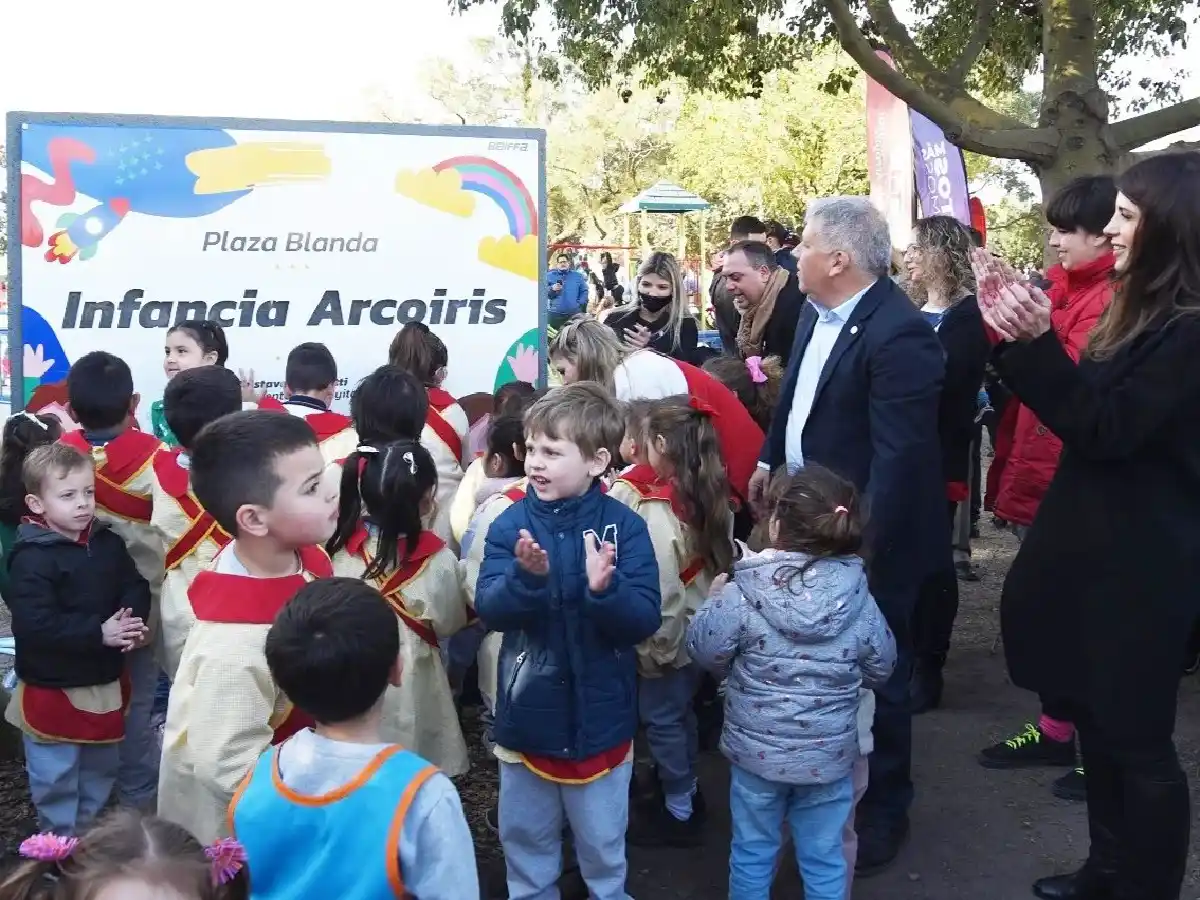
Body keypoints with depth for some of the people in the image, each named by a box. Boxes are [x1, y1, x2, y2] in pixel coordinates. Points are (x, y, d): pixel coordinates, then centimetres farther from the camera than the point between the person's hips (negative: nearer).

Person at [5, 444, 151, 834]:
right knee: (56, 778, 8)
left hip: (104, 681, 7)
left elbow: (136, 587, 4)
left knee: (101, 768, 22)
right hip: (51, 688, -6)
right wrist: (98, 633, -27)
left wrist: (133, 621, -17)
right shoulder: (32, 558, -21)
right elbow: (35, 626, -28)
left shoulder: (108, 543, 0)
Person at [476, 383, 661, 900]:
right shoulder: (511, 524, -8)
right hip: (527, 713, 2)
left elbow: (644, 621, -16)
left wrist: (605, 590, -35)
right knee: (526, 833, 21)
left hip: (600, 716, -1)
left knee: (602, 839, 19)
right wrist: (527, 577, -35)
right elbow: (489, 610, -16)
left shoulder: (624, 527, -13)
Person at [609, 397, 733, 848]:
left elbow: (661, 589, -24)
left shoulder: (656, 508, -26)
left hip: (669, 636, -8)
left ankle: (678, 813, 23)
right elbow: (722, 558, 2)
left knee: (661, 718, 10)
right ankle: (686, 792, 39)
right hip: (699, 628, 8)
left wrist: (655, 645, -13)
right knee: (680, 713, 23)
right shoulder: (709, 495, -4)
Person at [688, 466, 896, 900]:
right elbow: (881, 668, 2)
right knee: (824, 858, 17)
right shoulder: (858, 600, -12)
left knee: (753, 851, 18)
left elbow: (703, 650, -6)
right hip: (829, 756, 1)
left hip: (756, 750, -1)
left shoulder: (742, 596, -20)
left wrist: (715, 600, 10)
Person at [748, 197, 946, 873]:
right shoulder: (819, 311, 3)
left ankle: (882, 811, 30)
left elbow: (901, 455, -27)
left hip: (864, 538, -8)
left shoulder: (898, 333, -26)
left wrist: (864, 542, -27)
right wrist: (771, 459, 16)